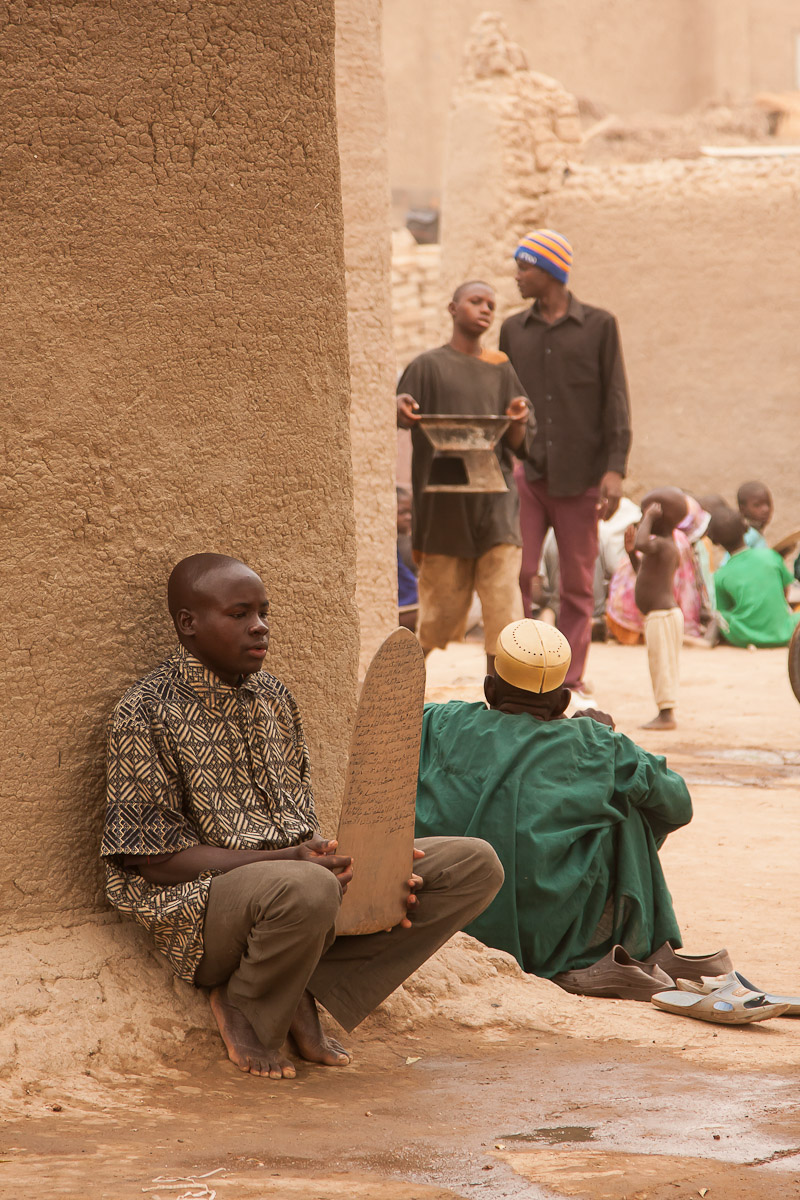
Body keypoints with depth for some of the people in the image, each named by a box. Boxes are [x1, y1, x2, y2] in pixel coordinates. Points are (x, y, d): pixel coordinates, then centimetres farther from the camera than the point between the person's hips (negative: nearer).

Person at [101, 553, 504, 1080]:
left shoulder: (275, 697, 17)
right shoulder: (148, 711, -7)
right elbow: (153, 858, -12)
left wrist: (351, 863, -4)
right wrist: (286, 860, -21)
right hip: (204, 901, -7)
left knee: (477, 865, -6)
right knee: (305, 890, -43)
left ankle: (304, 994, -9)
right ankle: (245, 1008, -8)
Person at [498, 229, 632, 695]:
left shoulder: (599, 326, 4)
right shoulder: (513, 330, 12)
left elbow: (616, 400, 0)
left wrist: (616, 468, -9)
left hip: (580, 473, -2)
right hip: (525, 472, 2)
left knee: (578, 583, 3)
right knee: (515, 572, -10)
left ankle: (570, 680, 9)